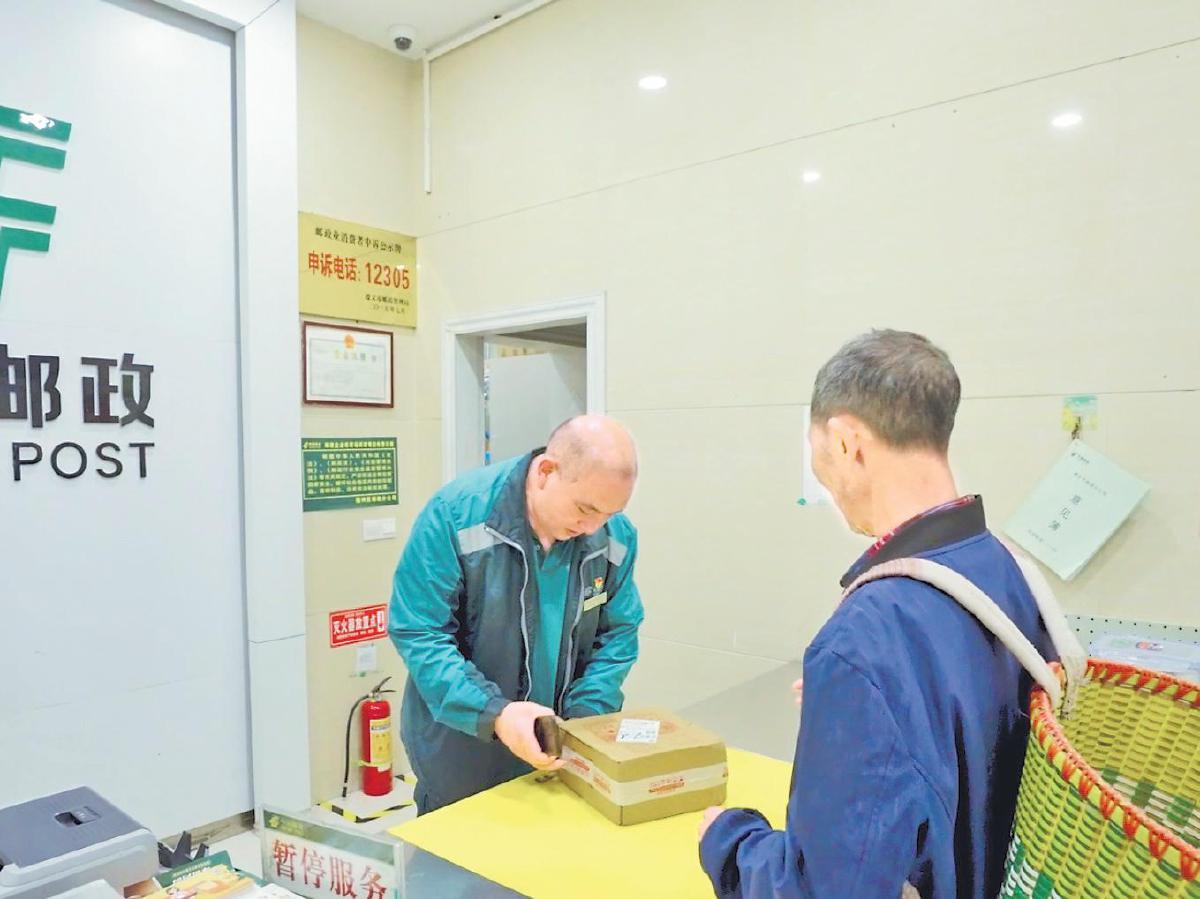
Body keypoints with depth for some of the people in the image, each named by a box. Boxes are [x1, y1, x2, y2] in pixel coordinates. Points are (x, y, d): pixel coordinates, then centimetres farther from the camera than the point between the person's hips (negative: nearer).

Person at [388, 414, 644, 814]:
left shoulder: (616, 536, -9)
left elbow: (617, 634, 0)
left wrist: (584, 720, -13)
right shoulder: (456, 512, -21)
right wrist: (493, 714, -29)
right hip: (459, 745, -3)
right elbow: (418, 633, -20)